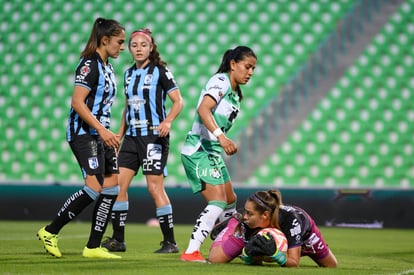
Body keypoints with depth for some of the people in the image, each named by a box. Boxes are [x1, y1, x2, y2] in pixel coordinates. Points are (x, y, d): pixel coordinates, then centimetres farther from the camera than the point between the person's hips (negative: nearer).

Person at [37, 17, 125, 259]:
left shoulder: (107, 67, 16)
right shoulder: (89, 64, -12)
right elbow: (77, 102, -20)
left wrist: (111, 136, 20)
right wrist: (102, 130, -23)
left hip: (101, 134, 10)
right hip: (84, 133, -10)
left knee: (112, 188, 2)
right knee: (95, 187, -17)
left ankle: (94, 247, 6)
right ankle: (50, 232, -6)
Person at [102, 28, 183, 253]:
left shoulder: (160, 70, -5)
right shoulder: (129, 73, 14)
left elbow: (178, 101, -8)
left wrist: (167, 121, -25)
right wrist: (119, 135, 18)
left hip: (153, 136, -7)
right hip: (132, 136, 7)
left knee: (155, 187, -9)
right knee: (118, 184, 1)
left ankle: (170, 242, -2)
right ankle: (118, 239, 9)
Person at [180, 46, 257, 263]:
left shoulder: (234, 93, 17)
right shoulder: (220, 81, -12)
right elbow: (203, 109, -27)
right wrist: (221, 136, -37)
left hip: (213, 152, 10)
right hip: (199, 151, -10)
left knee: (230, 201, 19)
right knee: (218, 201, -20)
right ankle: (191, 252, -24)